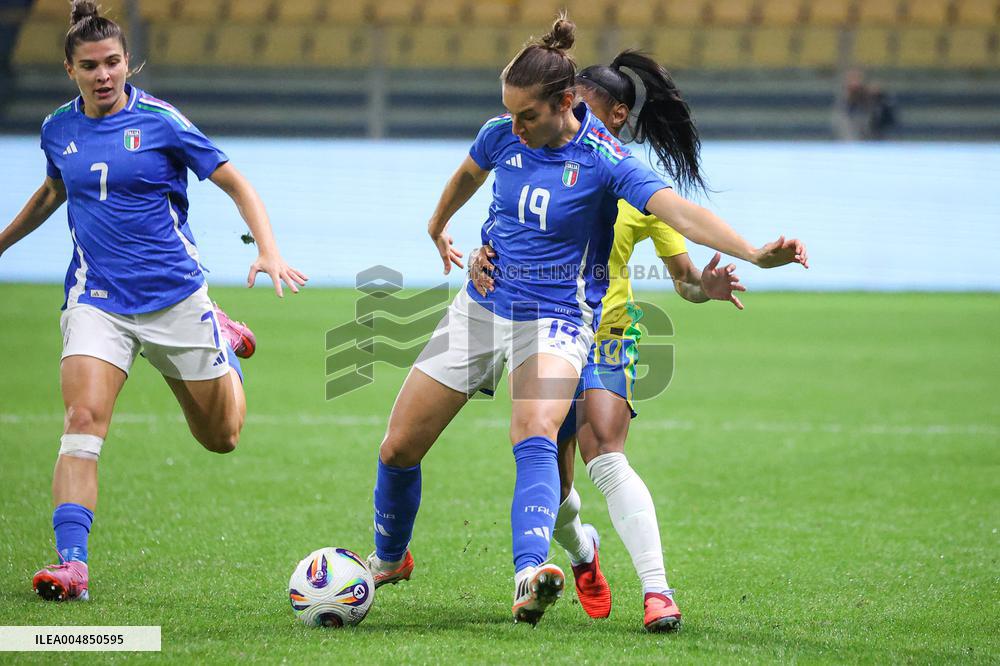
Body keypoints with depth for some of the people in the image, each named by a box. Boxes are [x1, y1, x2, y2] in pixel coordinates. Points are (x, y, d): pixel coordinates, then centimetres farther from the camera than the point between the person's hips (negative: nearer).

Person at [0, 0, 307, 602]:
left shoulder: (160, 120, -9)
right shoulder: (58, 130, 3)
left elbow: (236, 185, -5)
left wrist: (269, 251, -18)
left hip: (174, 296, -2)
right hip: (96, 299, 2)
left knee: (221, 438, 12)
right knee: (83, 421, -22)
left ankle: (226, 345, 44)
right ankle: (72, 565, -24)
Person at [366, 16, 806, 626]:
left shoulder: (605, 161, -17)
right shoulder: (502, 136, -3)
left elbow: (678, 210, -31)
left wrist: (755, 252, -47)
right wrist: (438, 227, 41)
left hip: (555, 320, -5)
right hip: (481, 306, 5)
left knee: (535, 435, -34)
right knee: (399, 448, 5)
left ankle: (530, 579, -52)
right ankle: (389, 561, 33)